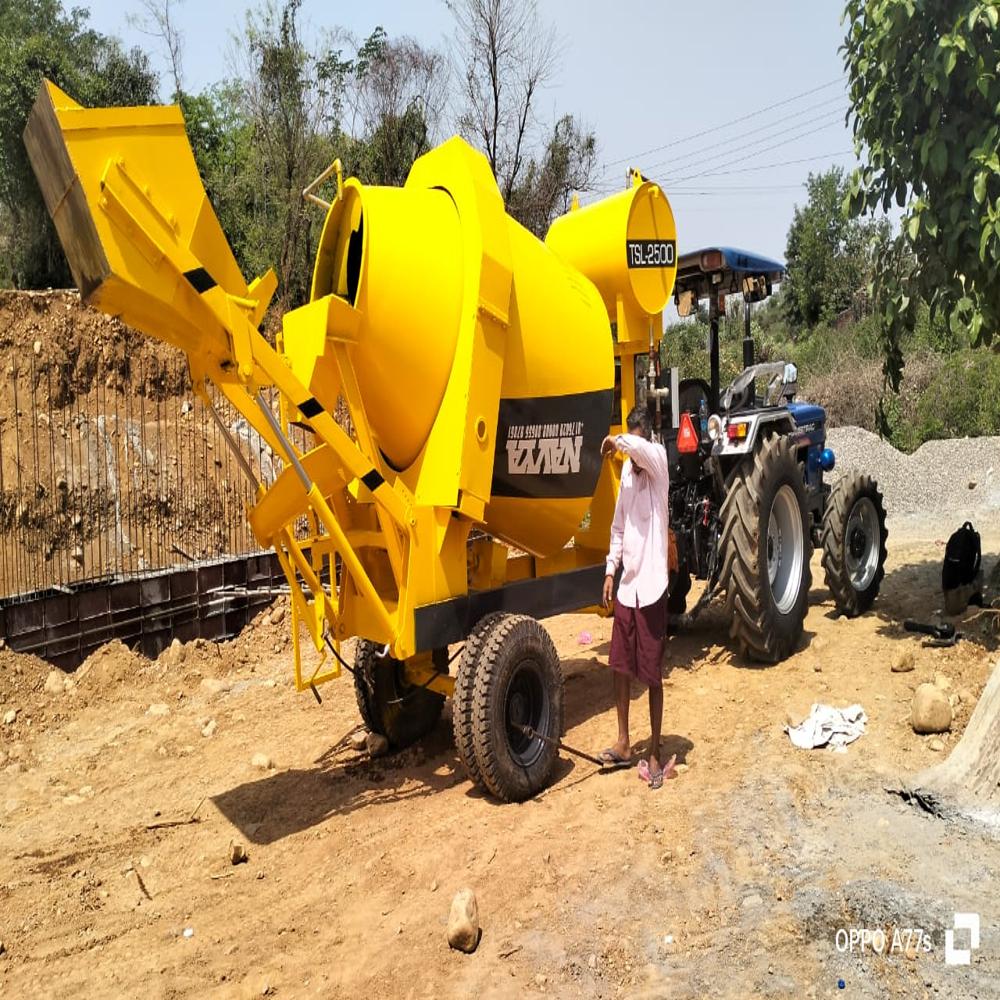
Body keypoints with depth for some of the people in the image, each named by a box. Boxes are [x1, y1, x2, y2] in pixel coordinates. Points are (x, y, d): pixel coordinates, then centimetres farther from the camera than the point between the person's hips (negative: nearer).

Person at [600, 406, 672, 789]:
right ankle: (624, 743, 28)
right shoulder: (627, 471, 9)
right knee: (620, 666, 13)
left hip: (651, 585, -7)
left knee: (652, 673, 3)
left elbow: (640, 447, -38)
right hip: (626, 584, 7)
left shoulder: (658, 460, -11)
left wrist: (615, 441, -20)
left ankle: (654, 753, 17)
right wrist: (610, 569, 11)